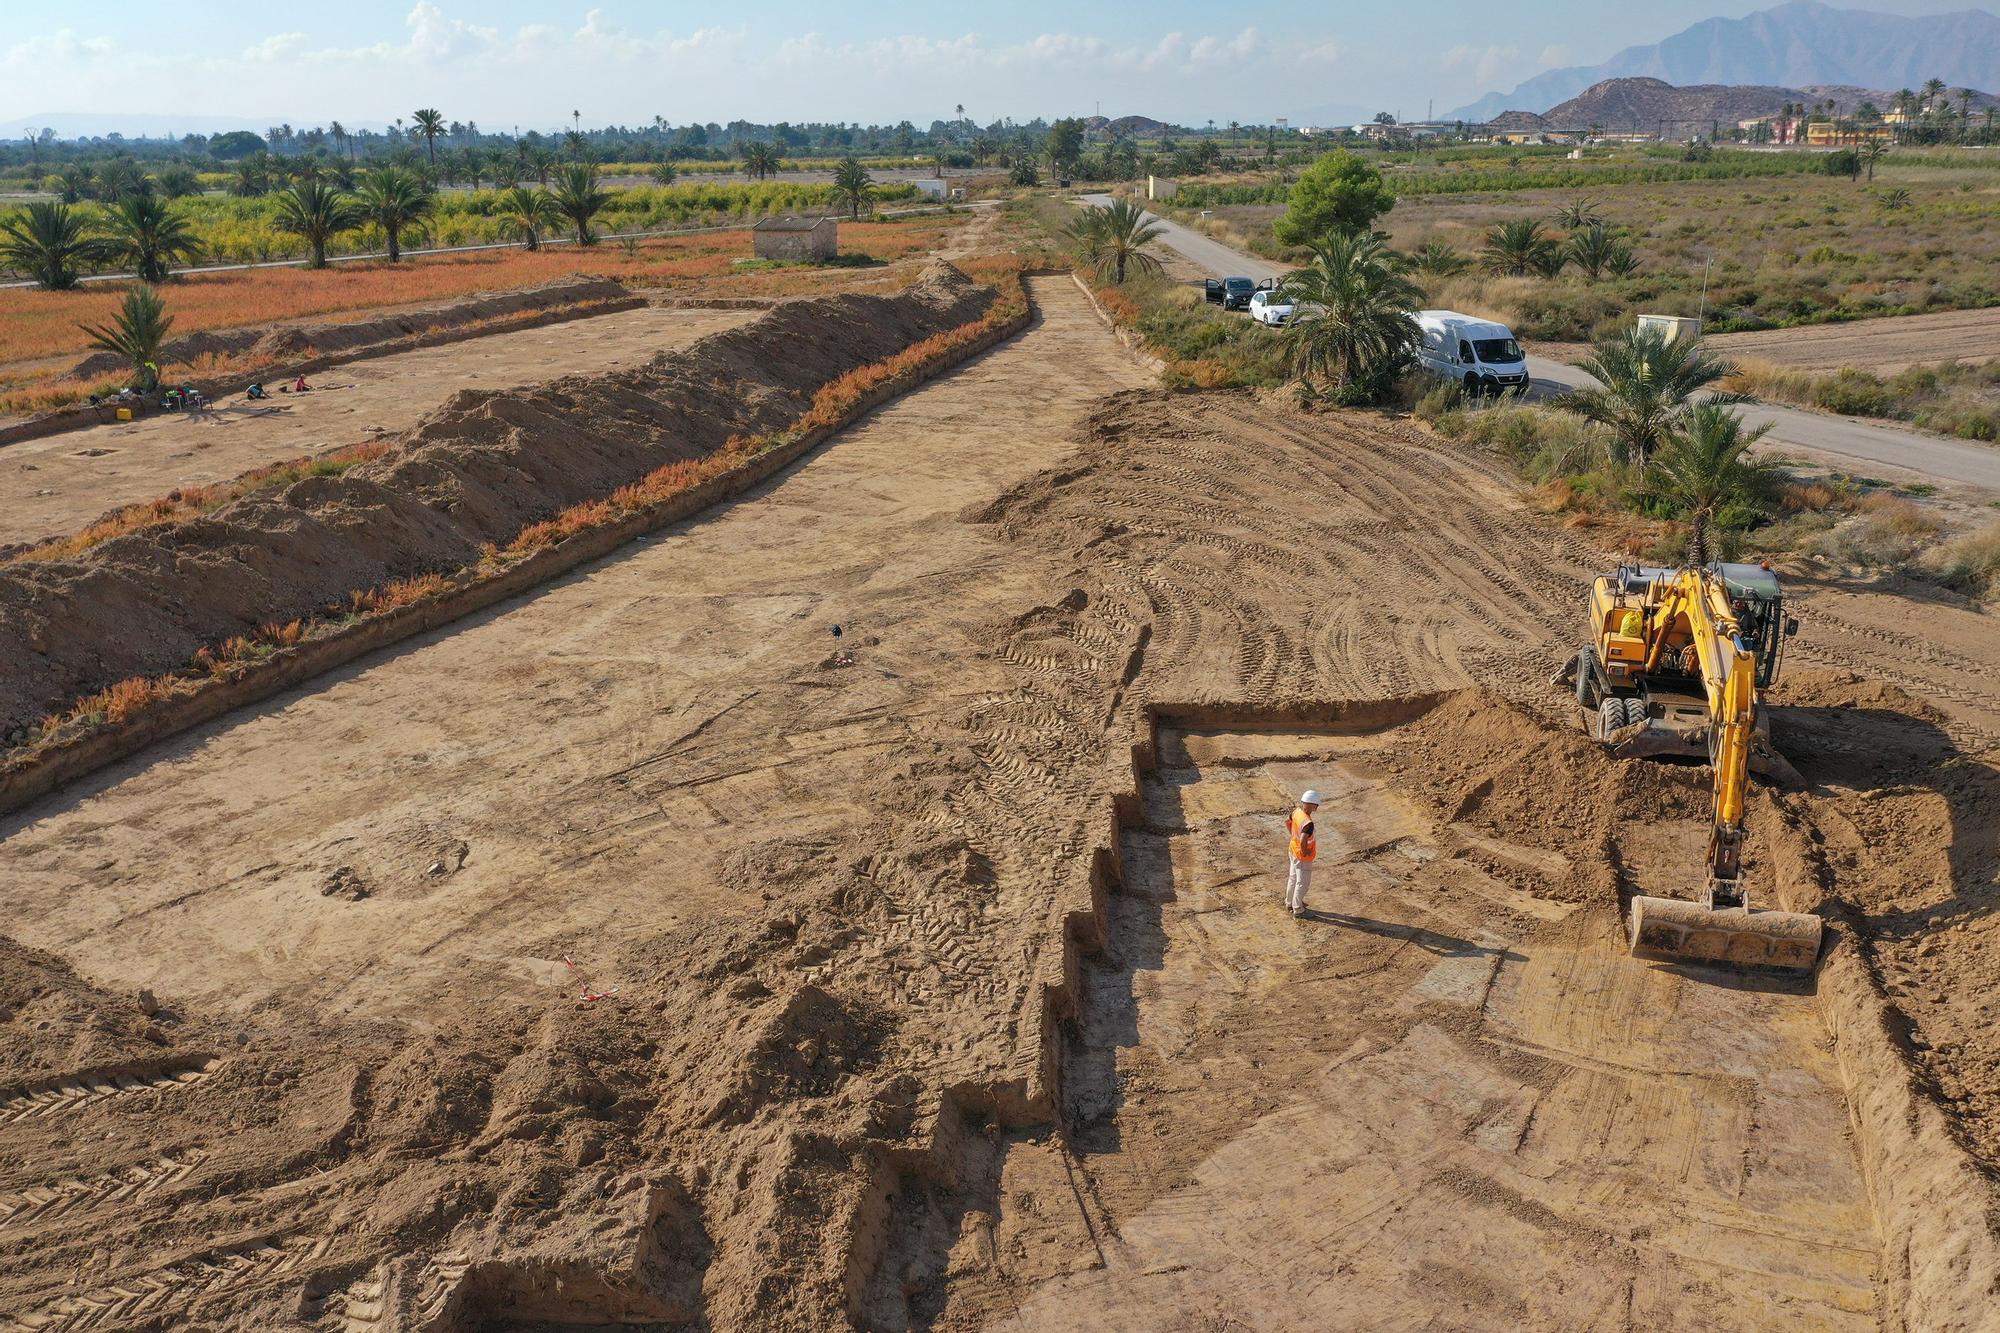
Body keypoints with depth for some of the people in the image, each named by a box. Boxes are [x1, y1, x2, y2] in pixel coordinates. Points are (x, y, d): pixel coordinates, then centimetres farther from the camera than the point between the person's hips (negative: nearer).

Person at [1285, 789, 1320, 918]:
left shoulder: (1297, 811, -10)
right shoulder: (1308, 823, -36)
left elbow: (1287, 821, 9)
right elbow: (1303, 840, -45)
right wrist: (1304, 852, -25)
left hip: (1293, 850, 9)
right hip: (1302, 857, -9)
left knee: (1293, 878, 26)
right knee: (1303, 883, 11)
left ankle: (1290, 903, 44)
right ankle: (1298, 910, 26)